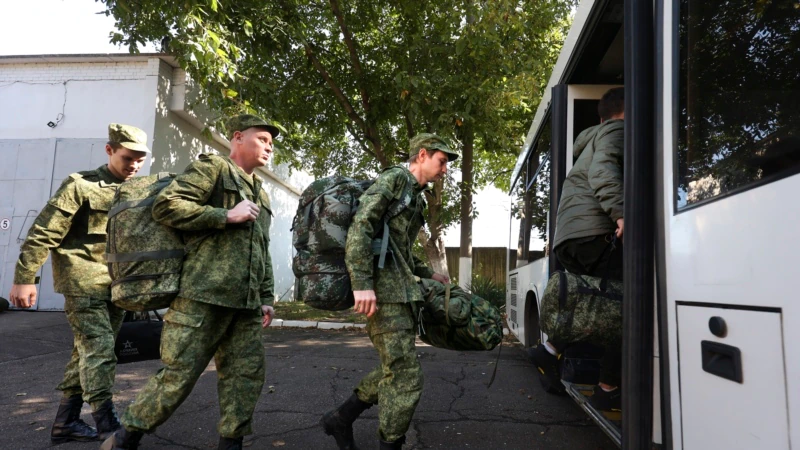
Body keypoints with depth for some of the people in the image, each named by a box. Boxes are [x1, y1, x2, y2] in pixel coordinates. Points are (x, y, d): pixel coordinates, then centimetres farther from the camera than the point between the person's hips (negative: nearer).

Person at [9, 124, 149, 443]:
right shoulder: (82, 185, -7)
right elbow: (43, 233, -8)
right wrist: (25, 278, -10)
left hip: (115, 284, 6)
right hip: (83, 282, -6)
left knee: (87, 351, 12)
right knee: (99, 349, -10)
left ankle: (65, 421, 24)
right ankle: (107, 425, -3)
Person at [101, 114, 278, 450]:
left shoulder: (261, 194, 23)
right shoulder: (212, 168, 0)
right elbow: (165, 205, -12)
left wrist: (266, 298, 18)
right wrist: (226, 216, -14)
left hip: (245, 305, 8)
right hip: (204, 296, -7)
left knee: (246, 377, 7)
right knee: (178, 376, -2)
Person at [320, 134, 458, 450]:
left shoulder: (415, 197, 22)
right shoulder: (396, 178, -5)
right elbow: (360, 226, -18)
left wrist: (428, 274, 27)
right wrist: (362, 283, -25)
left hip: (402, 293, 10)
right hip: (385, 292, -10)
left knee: (394, 370, 16)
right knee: (406, 378, -6)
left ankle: (340, 419, 29)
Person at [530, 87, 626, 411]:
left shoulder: (593, 141, 35)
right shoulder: (617, 130, 6)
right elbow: (604, 169, -13)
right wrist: (620, 213, -26)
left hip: (568, 238, 9)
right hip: (592, 232, -9)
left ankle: (551, 350, 14)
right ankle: (608, 390, -2)